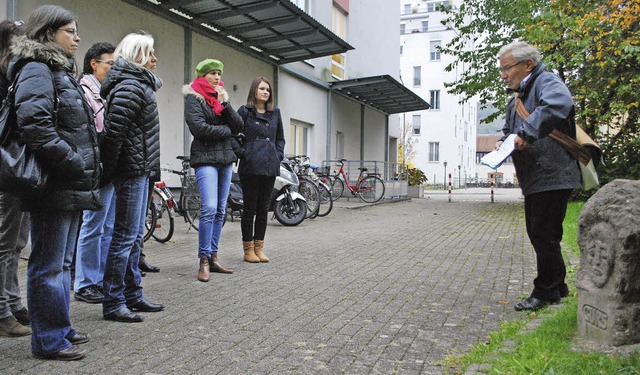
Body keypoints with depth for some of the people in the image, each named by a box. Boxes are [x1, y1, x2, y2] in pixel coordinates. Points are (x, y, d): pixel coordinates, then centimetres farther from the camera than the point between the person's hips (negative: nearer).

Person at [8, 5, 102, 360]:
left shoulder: (60, 70, 21)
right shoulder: (36, 69, -9)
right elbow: (34, 125, -23)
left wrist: (86, 166, 14)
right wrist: (73, 163, -19)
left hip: (70, 186, 10)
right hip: (54, 187, -10)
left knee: (62, 262, 16)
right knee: (49, 265, -1)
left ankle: (59, 328, 28)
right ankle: (48, 340, 9)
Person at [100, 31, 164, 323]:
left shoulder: (139, 84, 19)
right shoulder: (129, 87, -13)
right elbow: (113, 132, -21)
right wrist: (109, 172, -15)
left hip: (140, 170, 10)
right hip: (132, 170, -10)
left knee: (134, 236, 14)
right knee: (125, 236, -4)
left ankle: (133, 296, 24)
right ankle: (112, 303, 5)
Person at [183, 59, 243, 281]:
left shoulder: (221, 96, 20)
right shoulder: (193, 98, 1)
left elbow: (238, 126, 9)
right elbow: (199, 128, -13)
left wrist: (225, 104, -4)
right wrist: (226, 130, -2)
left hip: (225, 158, 7)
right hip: (206, 158, -7)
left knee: (220, 211, 5)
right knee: (210, 209, -16)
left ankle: (213, 257, 12)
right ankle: (204, 261, -9)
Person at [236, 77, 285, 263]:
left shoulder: (275, 113, 15)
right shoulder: (244, 111, 2)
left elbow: (280, 138, 21)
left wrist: (279, 155, 8)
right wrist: (242, 153, -9)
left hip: (270, 166, 4)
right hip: (250, 166, -4)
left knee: (263, 208, 8)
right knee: (250, 208, 0)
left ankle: (259, 247, 16)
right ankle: (248, 249, 10)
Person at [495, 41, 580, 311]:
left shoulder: (546, 81, -10)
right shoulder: (516, 98, 18)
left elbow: (559, 104, -33)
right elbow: (509, 130, 29)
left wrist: (526, 134, -30)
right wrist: (504, 144, 7)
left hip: (552, 176, -10)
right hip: (533, 180, 10)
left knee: (545, 236, -3)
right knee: (537, 235, 15)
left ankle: (545, 292, 10)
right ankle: (557, 288, 29)